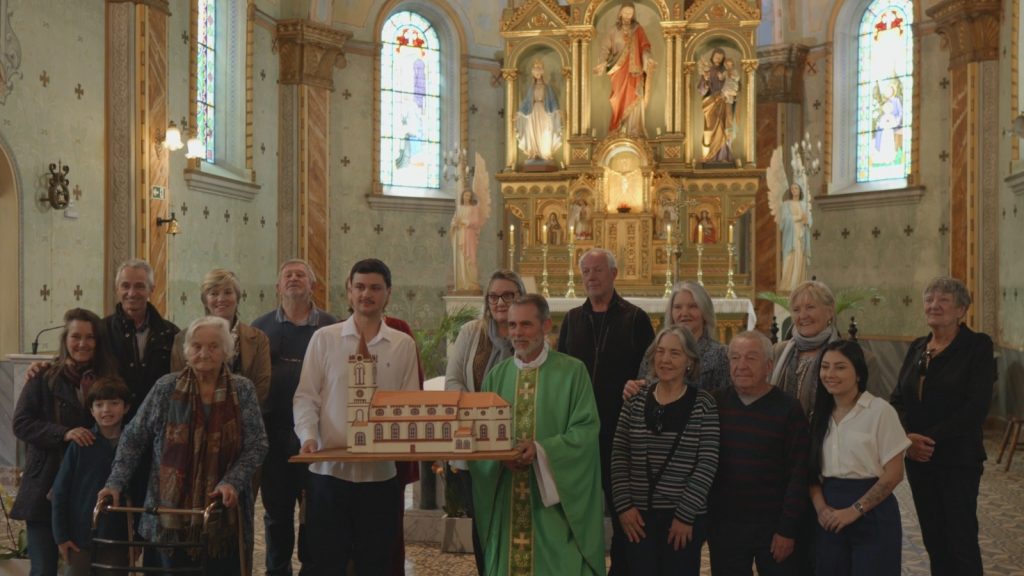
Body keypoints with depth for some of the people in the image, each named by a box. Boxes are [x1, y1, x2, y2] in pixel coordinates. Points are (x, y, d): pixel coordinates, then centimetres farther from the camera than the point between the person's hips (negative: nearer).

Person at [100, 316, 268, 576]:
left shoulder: (242, 390, 1)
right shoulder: (166, 388, 0)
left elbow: (256, 446, -1)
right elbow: (133, 438, 5)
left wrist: (232, 482, -14)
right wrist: (116, 483, -5)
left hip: (224, 513, 0)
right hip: (173, 511, 0)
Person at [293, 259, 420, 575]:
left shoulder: (403, 345, 6)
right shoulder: (324, 338, 2)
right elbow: (305, 396, 1)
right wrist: (308, 436, -16)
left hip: (381, 472, 1)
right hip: (329, 469, -1)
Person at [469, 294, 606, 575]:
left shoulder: (572, 371, -3)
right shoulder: (497, 375, 8)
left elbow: (586, 429, -10)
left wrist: (541, 450, -22)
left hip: (556, 494, -3)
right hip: (507, 496, 3)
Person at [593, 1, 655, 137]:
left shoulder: (638, 30, 6)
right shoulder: (613, 32, 7)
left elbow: (645, 47, -2)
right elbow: (605, 49, 2)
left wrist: (648, 58, -23)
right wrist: (602, 63, -14)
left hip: (634, 70, -1)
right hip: (619, 71, 1)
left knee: (634, 99, -6)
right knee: (619, 100, -2)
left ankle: (634, 131, -4)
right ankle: (618, 130, 3)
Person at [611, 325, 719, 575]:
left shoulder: (702, 404, -4)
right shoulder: (636, 401, 3)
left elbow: (707, 464, -7)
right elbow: (619, 457, 4)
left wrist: (686, 514, -10)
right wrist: (624, 505, -4)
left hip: (685, 517, -2)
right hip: (639, 515, 2)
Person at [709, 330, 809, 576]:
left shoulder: (788, 409, -7)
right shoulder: (715, 403, 2)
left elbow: (798, 475, -8)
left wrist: (788, 529, -11)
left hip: (773, 526, -3)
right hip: (723, 525, 3)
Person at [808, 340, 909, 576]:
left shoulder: (879, 410, -9)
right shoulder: (820, 415, 8)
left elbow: (894, 474, -10)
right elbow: (813, 470, 10)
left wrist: (855, 510, -13)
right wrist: (820, 507, -7)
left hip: (872, 516, -5)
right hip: (831, 519, 5)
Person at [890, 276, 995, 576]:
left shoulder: (977, 346, -7)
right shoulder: (917, 348, 10)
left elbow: (976, 406, -15)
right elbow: (897, 400, 7)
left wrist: (932, 439, -18)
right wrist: (907, 436, -11)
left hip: (958, 459, -5)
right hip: (918, 458, 5)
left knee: (961, 539, -2)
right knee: (933, 537, 11)